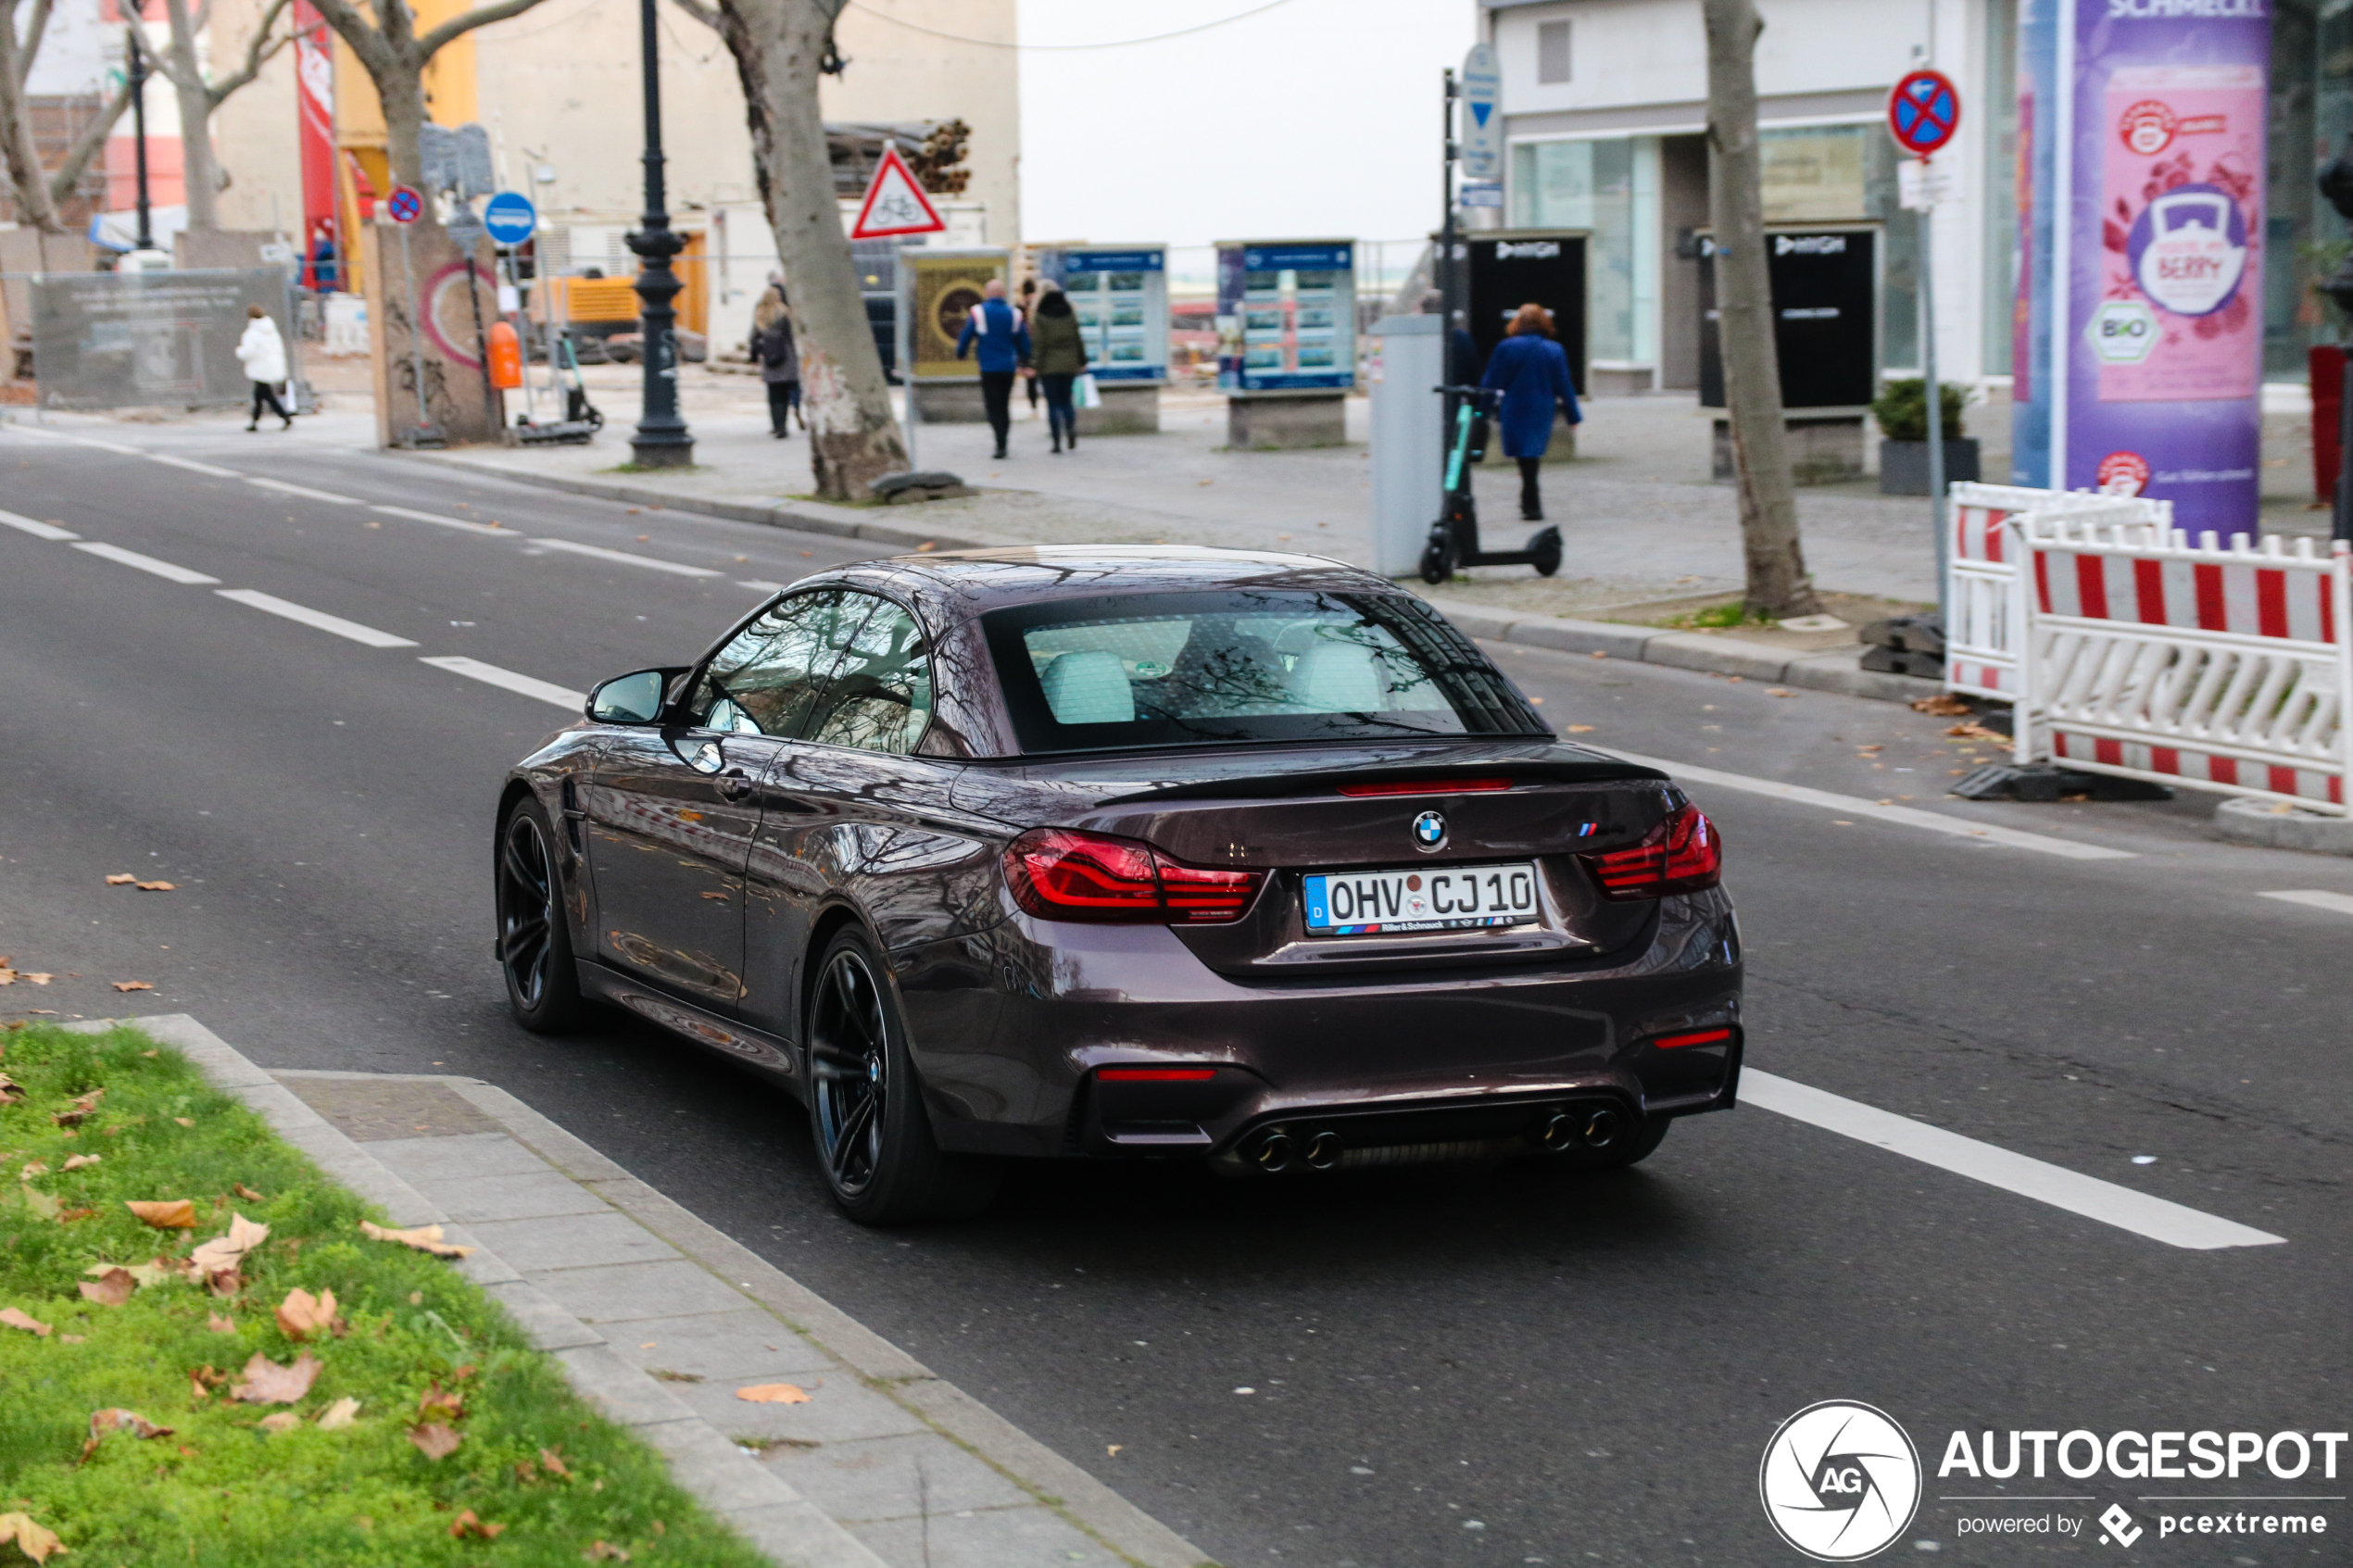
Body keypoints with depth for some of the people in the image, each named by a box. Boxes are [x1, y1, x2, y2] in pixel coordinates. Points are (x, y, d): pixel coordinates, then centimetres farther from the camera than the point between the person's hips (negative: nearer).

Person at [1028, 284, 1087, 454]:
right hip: (1069, 365, 4)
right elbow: (1078, 339, 7)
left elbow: (1038, 343, -12)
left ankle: (1057, 441, -5)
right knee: (1065, 400, 15)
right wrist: (1082, 362, 14)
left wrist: (1033, 366, -11)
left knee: (1053, 403, 0)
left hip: (1049, 365, -4)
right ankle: (1072, 432, -8)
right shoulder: (1070, 314, 5)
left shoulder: (1041, 317, -8)